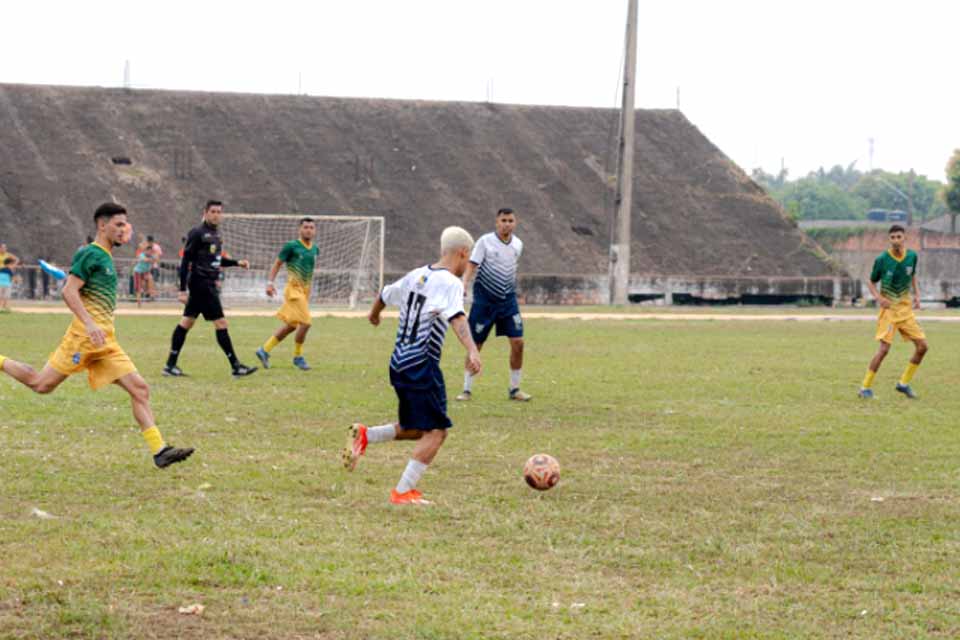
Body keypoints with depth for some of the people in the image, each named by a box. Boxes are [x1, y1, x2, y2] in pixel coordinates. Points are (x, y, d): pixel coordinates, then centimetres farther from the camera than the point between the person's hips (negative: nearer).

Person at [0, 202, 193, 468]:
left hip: (105, 341, 9)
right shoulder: (90, 254, -7)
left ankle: (159, 450, -10)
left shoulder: (105, 257, 21)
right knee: (42, 384, -3)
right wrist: (90, 324, -25)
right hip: (84, 337, -9)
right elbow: (69, 292, -16)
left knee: (139, 389, -4)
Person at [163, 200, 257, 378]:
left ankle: (170, 365, 16)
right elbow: (186, 261, -14)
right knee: (221, 323, -8)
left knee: (186, 322, 12)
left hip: (210, 285, 9)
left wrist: (236, 262, 13)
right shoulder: (197, 233, -11)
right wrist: (182, 290, -17)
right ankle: (236, 367, -4)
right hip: (201, 284, -9)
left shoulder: (216, 233, 15)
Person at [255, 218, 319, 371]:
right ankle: (298, 357, 2)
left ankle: (265, 350, 21)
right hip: (294, 289, -7)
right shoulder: (291, 246, -8)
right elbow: (277, 263, -2)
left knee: (291, 326, 10)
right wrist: (270, 282, -12)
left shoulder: (315, 249, 11)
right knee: (305, 323, -15)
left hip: (305, 291, 7)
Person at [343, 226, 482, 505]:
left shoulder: (417, 275, 13)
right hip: (422, 365, -9)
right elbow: (456, 317, -29)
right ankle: (403, 492, -9)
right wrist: (472, 350, -43)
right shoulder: (450, 283, -11)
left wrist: (374, 314, 50)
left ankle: (365, 435, 6)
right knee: (436, 432, -5)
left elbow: (385, 294, 28)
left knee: (417, 430, 20)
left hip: (399, 364, 9)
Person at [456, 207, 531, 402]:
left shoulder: (517, 244, 5)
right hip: (484, 300, -4)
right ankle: (467, 389, 12)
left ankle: (514, 389, 9)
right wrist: (463, 286, -30)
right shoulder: (485, 241, -10)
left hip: (508, 300, 4)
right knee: (475, 345, 1)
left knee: (518, 342, -4)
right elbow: (471, 265, -16)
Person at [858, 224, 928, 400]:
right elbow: (871, 282, 1)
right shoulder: (882, 260, -12)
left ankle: (904, 383, 16)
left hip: (906, 308, 5)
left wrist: (917, 294, 5)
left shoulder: (912, 256, 0)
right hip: (889, 309, -5)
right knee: (884, 348, -15)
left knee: (922, 346, 0)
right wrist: (878, 297, -17)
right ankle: (865, 387, -4)